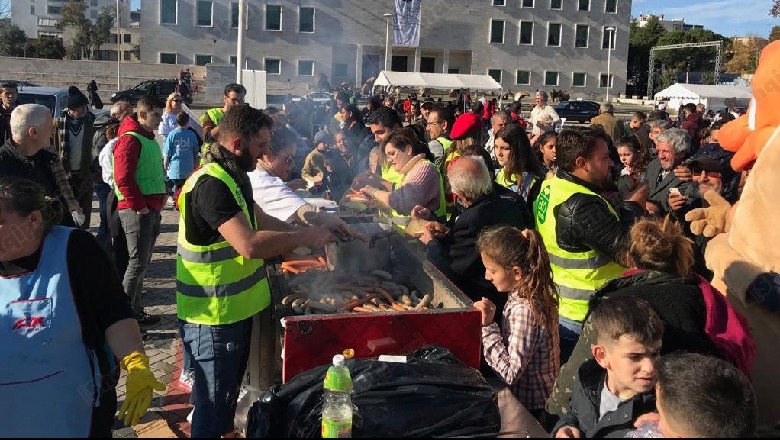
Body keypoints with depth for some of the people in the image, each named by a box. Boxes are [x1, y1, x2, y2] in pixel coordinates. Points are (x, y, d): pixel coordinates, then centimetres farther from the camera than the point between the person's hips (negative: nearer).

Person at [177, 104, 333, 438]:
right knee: (213, 402, 5)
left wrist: (306, 235, 2)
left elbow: (262, 221, 16)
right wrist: (306, 236, -23)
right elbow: (250, 245, -34)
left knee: (228, 393, 25)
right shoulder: (211, 183, -25)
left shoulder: (232, 175, 9)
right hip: (214, 314, -10)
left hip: (235, 307, 10)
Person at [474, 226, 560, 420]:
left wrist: (488, 327, -23)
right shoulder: (534, 295, 0)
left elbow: (510, 373, -24)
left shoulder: (523, 310, -25)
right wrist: (488, 322, -6)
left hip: (528, 404, -8)